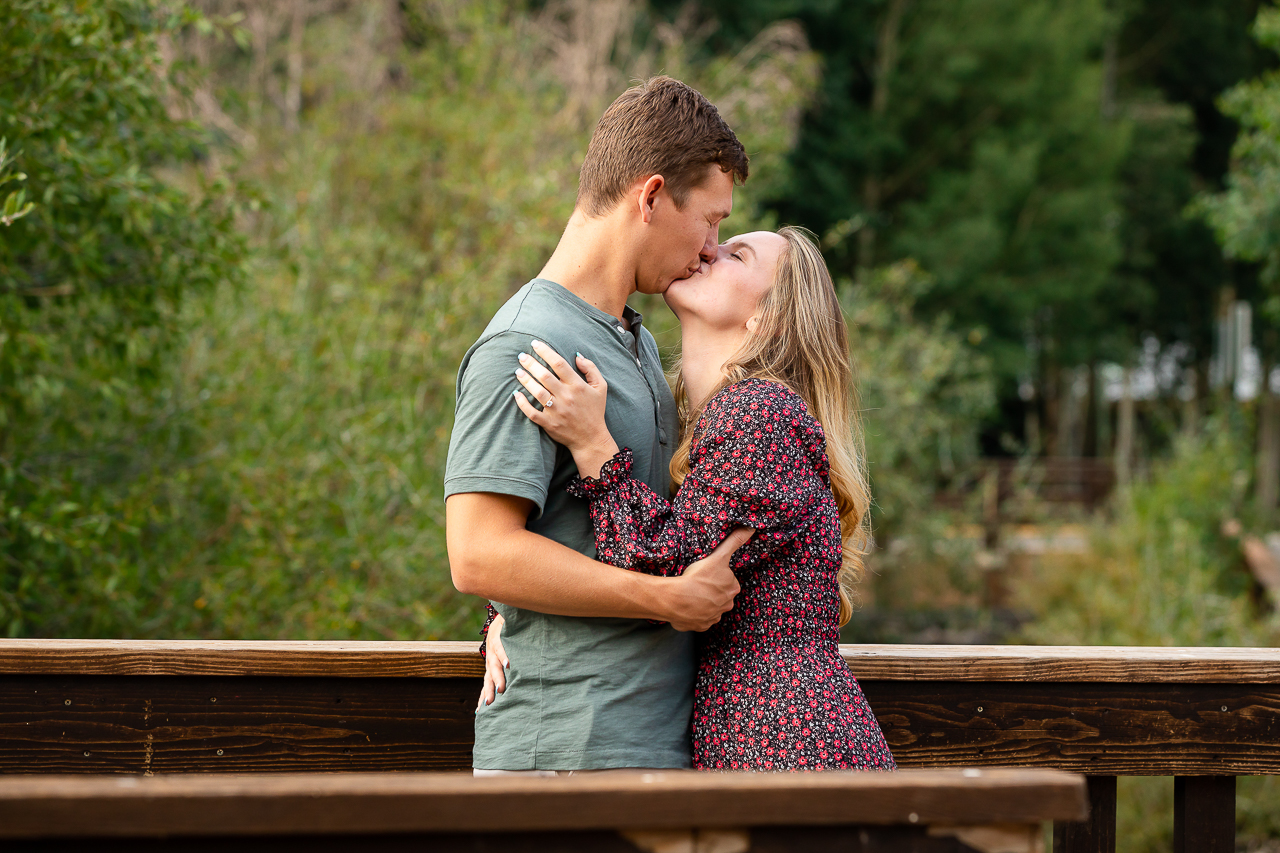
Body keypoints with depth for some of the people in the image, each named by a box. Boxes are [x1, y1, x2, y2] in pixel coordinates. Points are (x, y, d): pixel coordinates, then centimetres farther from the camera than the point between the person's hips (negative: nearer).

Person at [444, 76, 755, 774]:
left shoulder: (637, 340, 19)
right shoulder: (521, 348, -13)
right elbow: (479, 556, -21)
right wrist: (672, 598, -17)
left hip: (657, 742, 9)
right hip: (565, 753, -9)